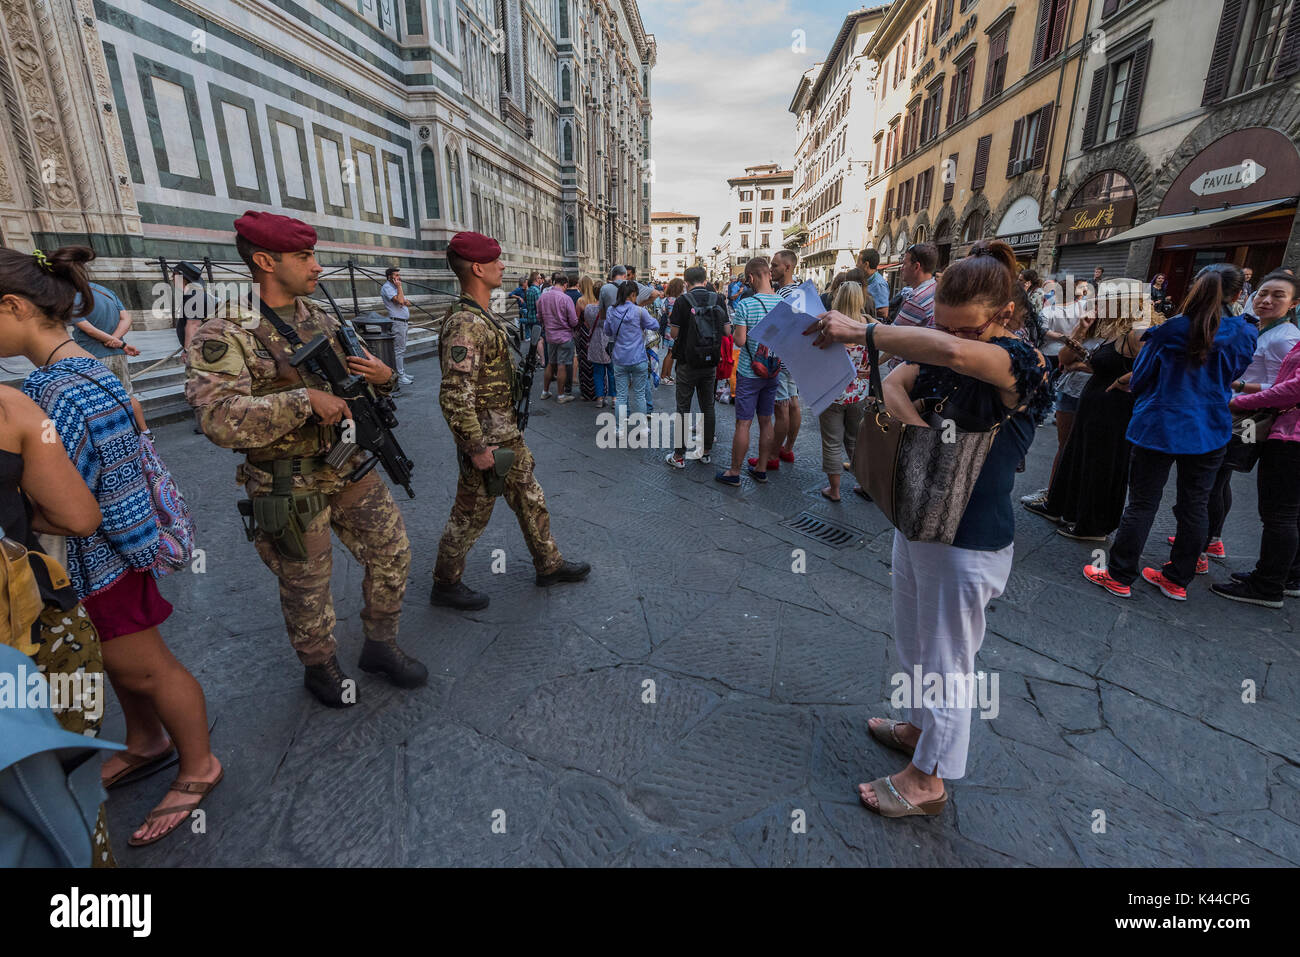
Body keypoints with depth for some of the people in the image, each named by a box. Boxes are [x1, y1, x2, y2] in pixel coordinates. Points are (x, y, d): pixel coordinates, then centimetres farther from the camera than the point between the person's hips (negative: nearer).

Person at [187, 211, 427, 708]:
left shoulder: (322, 318, 5)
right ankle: (320, 668, 37)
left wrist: (383, 377, -9)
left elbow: (357, 381, 14)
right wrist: (306, 399, -31)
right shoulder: (224, 336, -15)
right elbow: (220, 419, -27)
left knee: (392, 554, 11)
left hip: (350, 468, 6)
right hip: (292, 489, -6)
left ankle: (380, 646, 33)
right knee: (308, 586, 11)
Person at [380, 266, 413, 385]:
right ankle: (400, 376, -7)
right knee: (399, 350, -9)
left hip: (404, 322, 10)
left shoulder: (395, 287, 20)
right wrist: (399, 287, -13)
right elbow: (399, 300, -24)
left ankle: (403, 373, 20)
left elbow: (407, 303, 19)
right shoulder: (387, 287, -10)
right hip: (397, 322, -10)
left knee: (402, 350, 13)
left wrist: (405, 302, -4)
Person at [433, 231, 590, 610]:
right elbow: (454, 397, -29)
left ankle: (549, 565, 35)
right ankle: (445, 585, 26)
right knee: (471, 517, 6)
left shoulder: (486, 317, 9)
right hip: (487, 443, -10)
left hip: (509, 437, 10)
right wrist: (476, 448, -24)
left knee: (531, 501, 19)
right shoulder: (466, 325, -24)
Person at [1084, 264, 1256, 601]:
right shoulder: (1244, 335, -2)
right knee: (1196, 506, 13)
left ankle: (1119, 576, 10)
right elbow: (1233, 376, 14)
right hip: (1211, 431, 4)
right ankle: (1178, 579, 23)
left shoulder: (1170, 330, -12)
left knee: (1142, 504, 3)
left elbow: (1140, 377, -3)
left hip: (1159, 426, -3)